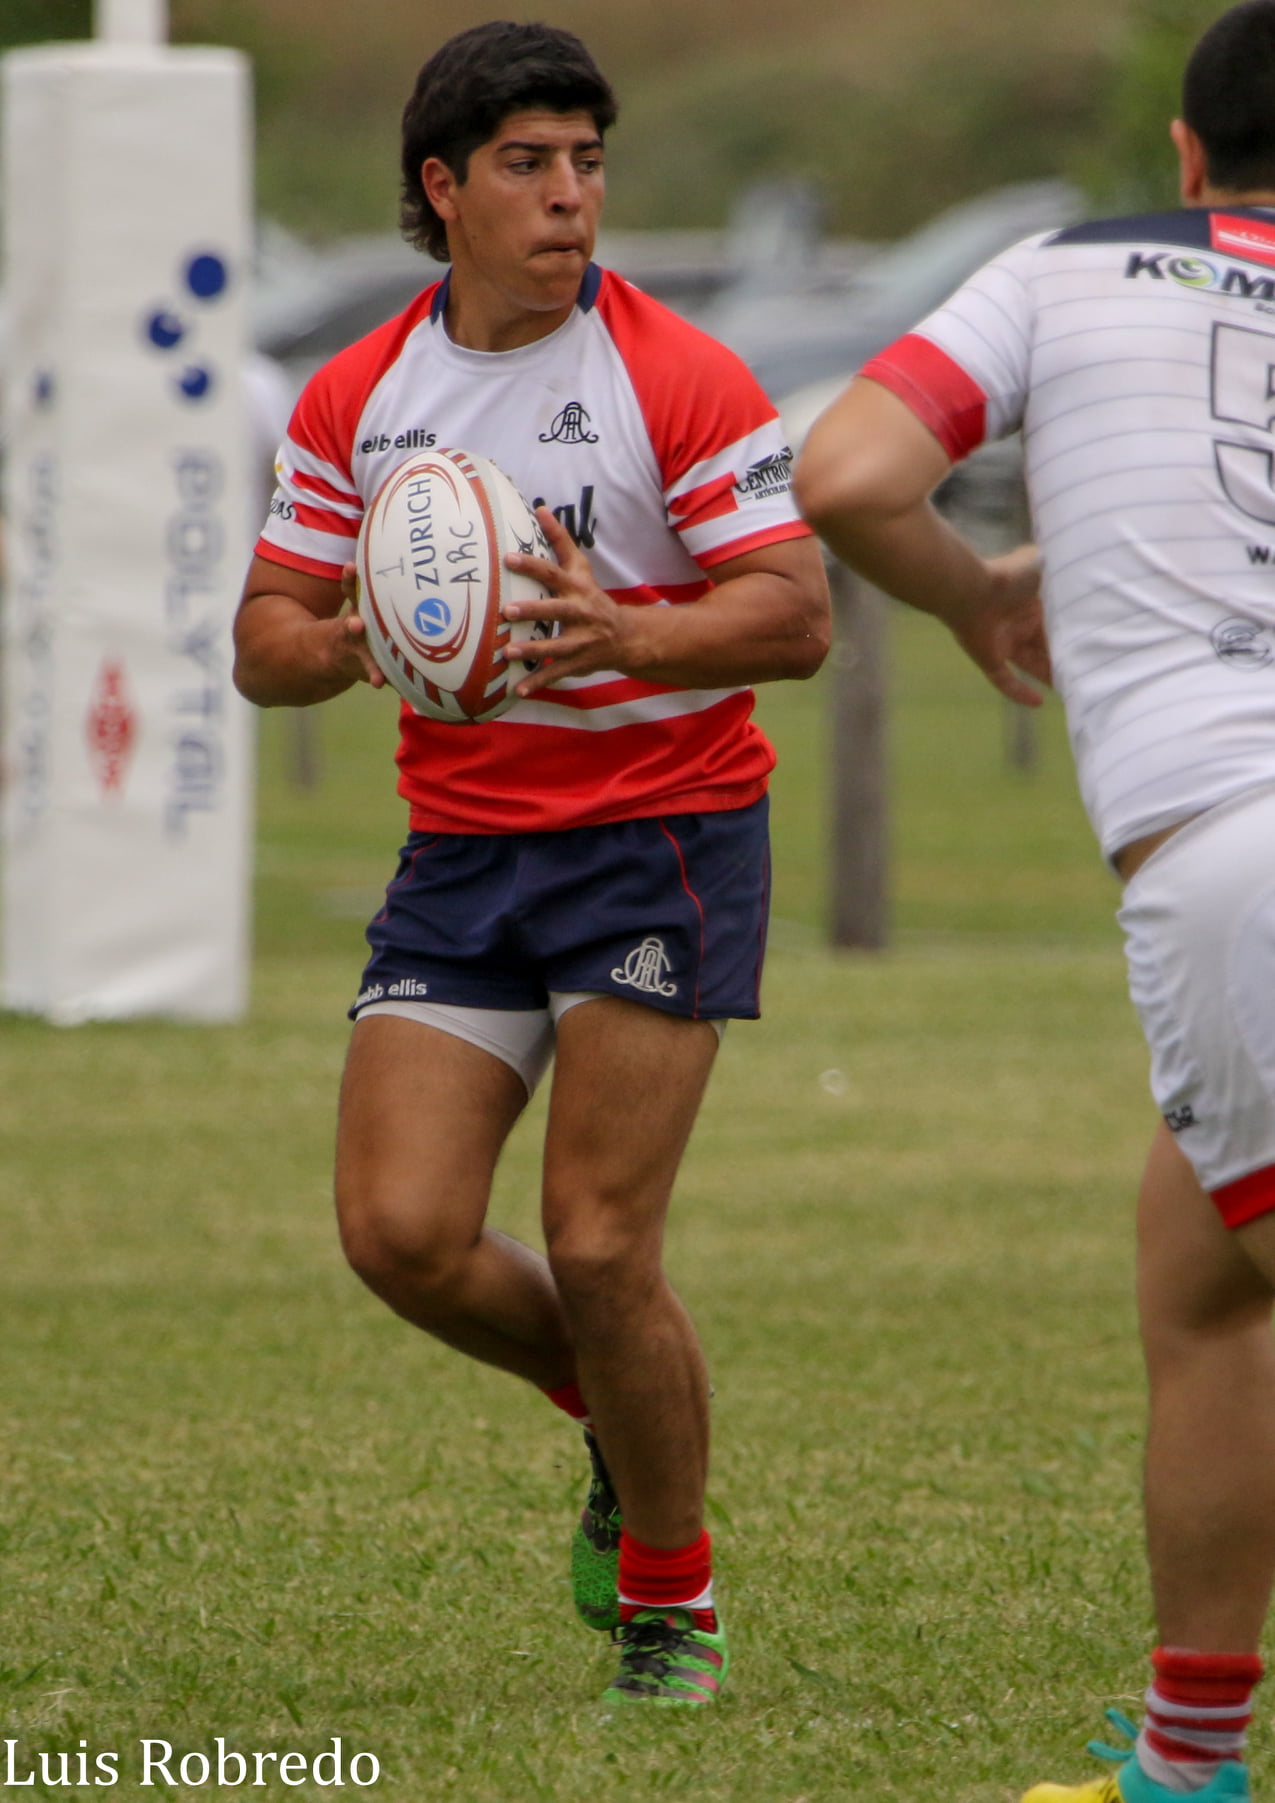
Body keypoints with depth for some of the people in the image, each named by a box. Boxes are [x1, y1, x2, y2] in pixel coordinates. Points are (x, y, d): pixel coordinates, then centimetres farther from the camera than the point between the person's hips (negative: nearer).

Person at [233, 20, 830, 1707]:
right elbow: (268, 636, 10)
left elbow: (795, 616, -13)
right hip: (460, 851, 5)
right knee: (400, 1232, -8)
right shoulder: (354, 400, 6)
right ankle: (621, 1415, 22)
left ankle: (672, 1602, 9)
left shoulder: (680, 380, -8)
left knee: (598, 1245, -11)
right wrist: (349, 642, -13)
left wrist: (628, 636, -30)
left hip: (662, 832, -5)